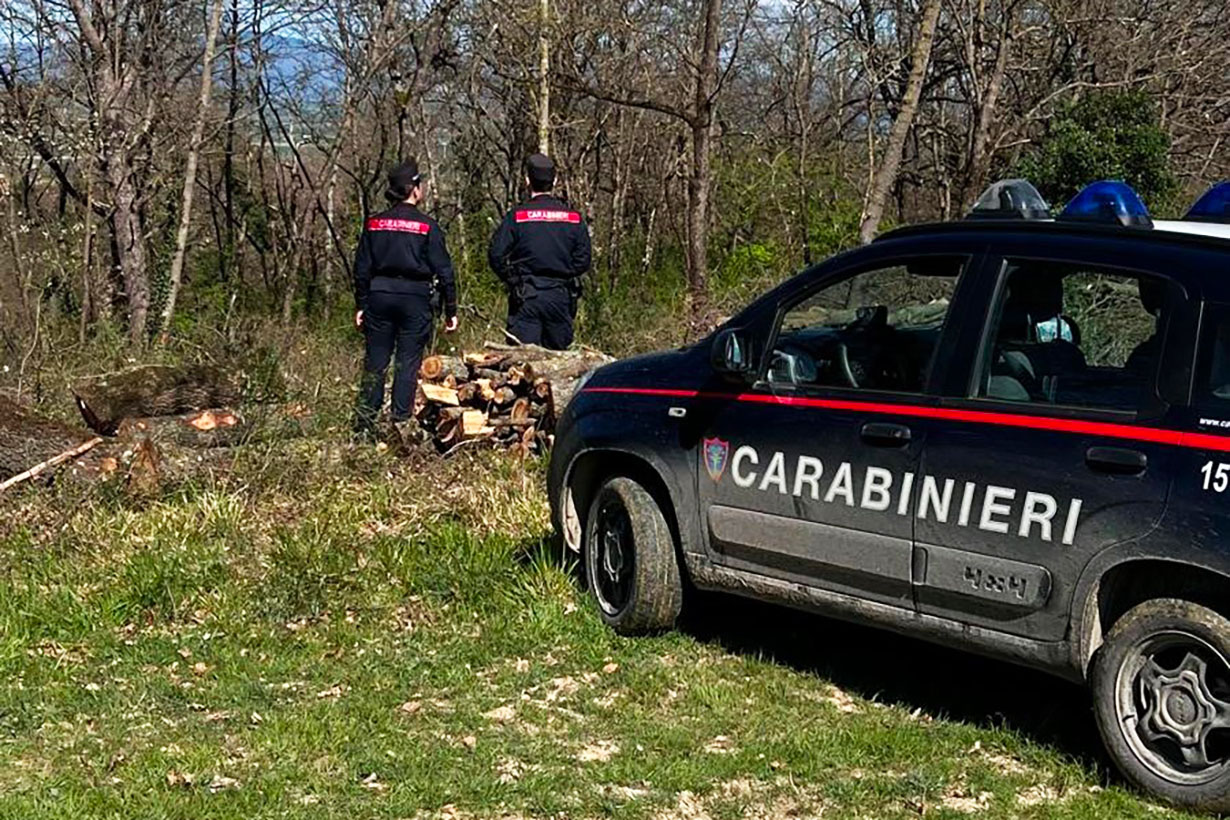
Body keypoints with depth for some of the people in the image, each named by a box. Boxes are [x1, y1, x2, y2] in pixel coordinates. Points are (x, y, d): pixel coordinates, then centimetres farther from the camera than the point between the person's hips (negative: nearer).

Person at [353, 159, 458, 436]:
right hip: (415, 299, -3)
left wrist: (361, 305, 14)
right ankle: (401, 422, 4)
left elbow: (362, 268, 7)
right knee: (408, 363, 3)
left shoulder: (374, 224, 4)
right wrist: (451, 310, 1)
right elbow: (443, 270, -5)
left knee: (375, 362, 8)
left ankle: (365, 423, 8)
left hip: (379, 296, 3)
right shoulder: (427, 226, -6)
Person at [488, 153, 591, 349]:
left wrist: (512, 281, 8)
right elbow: (583, 261, 4)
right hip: (561, 296, 3)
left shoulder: (516, 216, -5)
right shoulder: (574, 218, 3)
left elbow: (496, 255, -7)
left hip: (526, 297, -2)